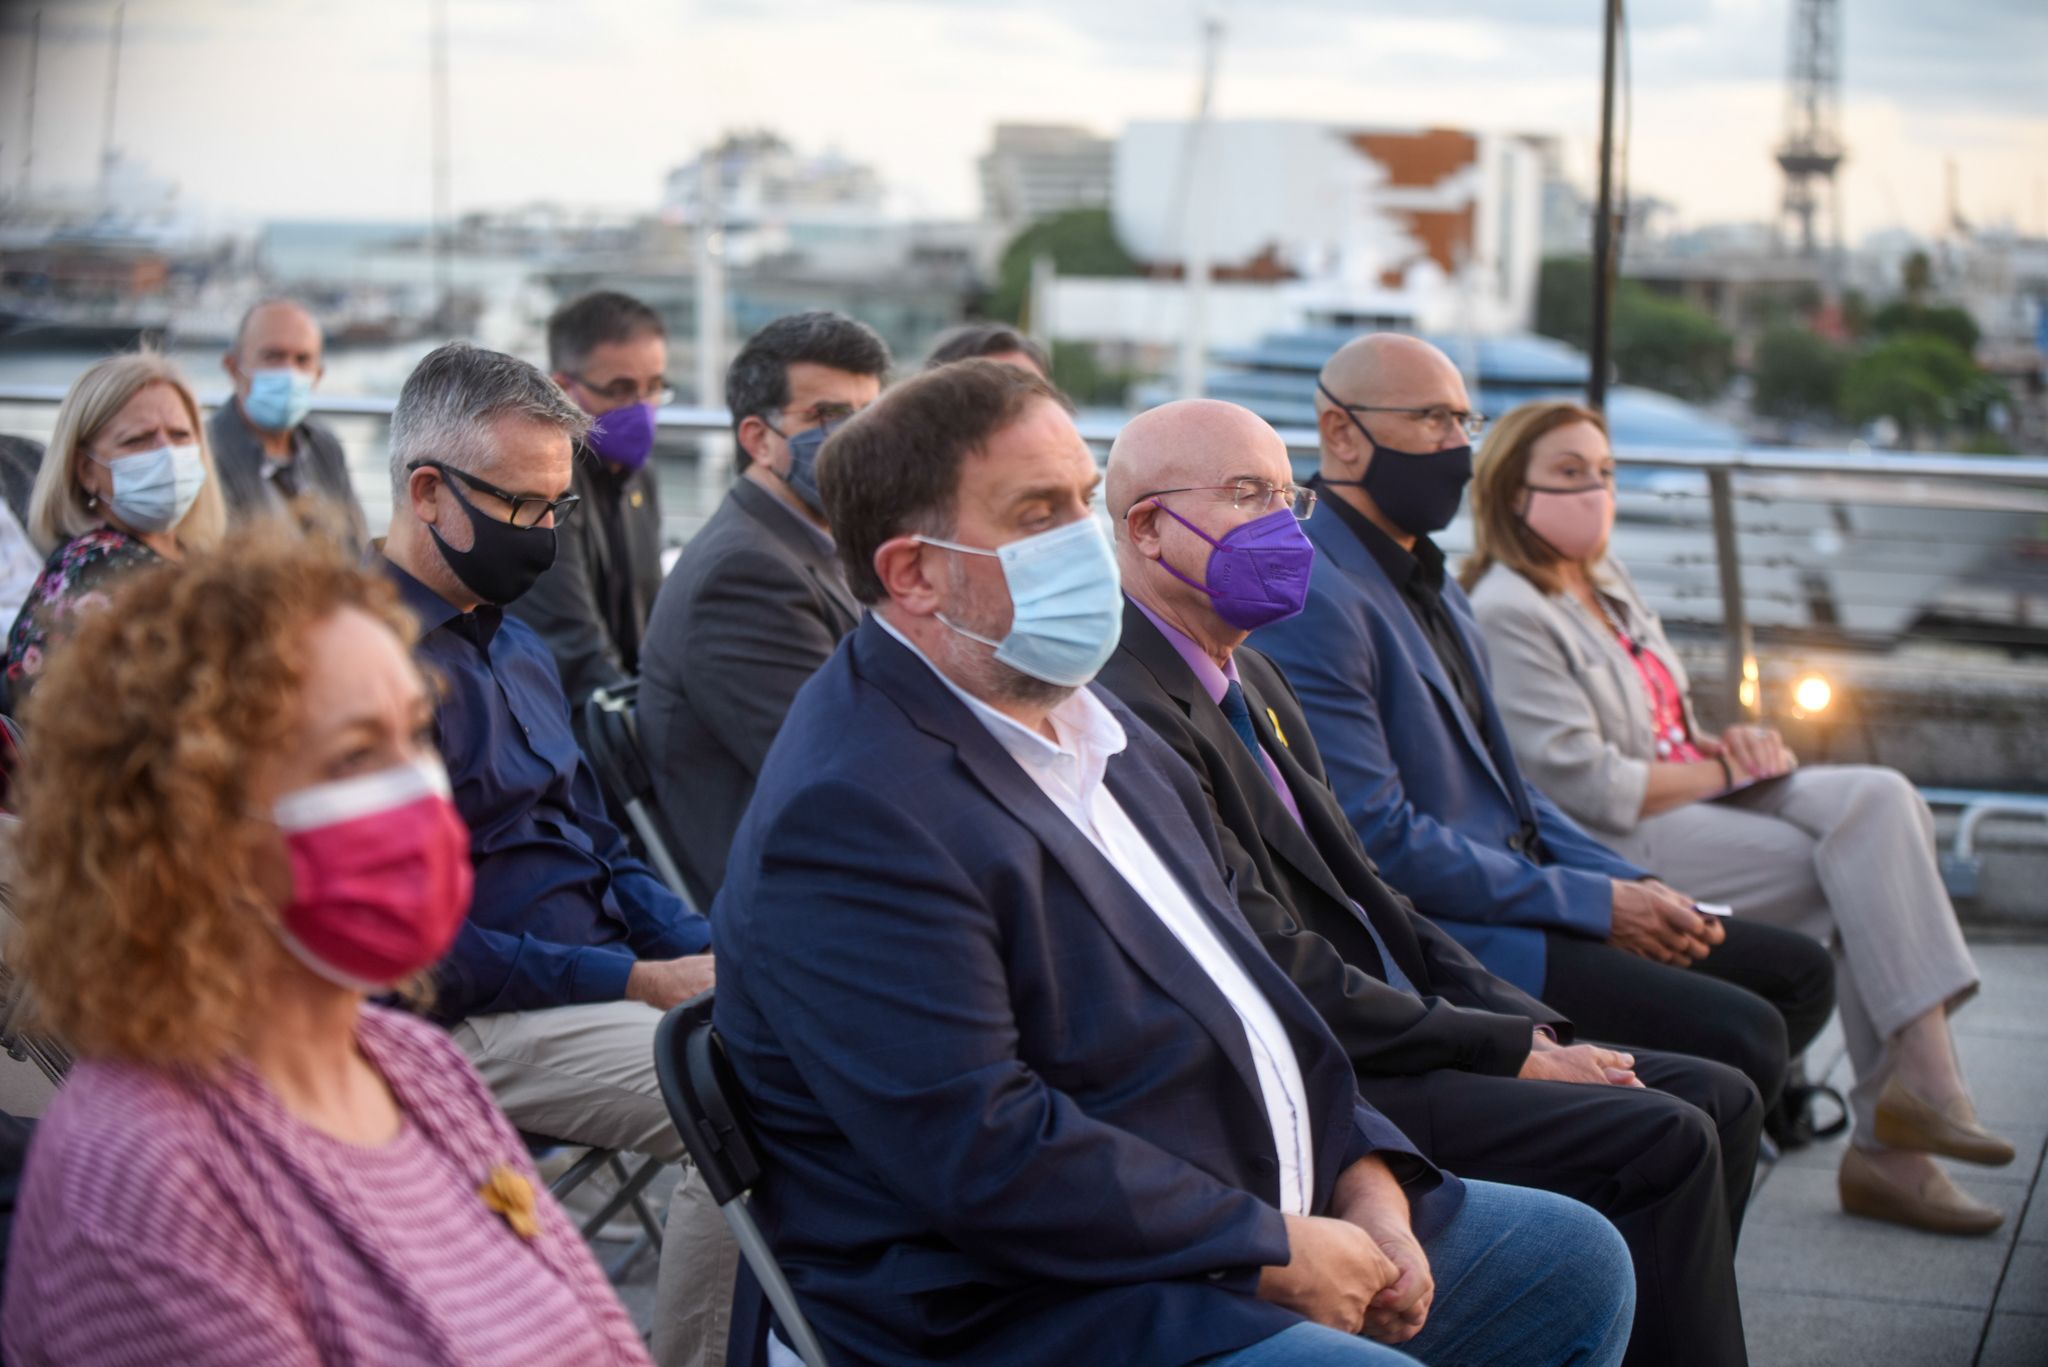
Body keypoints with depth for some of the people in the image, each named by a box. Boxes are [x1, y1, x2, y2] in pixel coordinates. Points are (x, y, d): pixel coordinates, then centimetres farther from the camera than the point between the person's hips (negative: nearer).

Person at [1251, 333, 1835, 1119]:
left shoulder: (1428, 582, 18)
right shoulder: (1315, 600, -16)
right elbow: (1379, 841, -21)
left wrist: (1630, 884, 5)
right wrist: (1596, 905, -17)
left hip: (1517, 896, 11)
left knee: (1798, 974, 9)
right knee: (1740, 1035, -21)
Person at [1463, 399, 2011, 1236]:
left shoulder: (1605, 582, 19)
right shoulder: (1506, 614, -10)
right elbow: (1584, 785, -17)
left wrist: (1723, 743, 4)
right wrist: (1721, 770, -8)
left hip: (1695, 797, 9)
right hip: (1622, 848, -9)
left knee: (1883, 800, -16)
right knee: (1862, 869, -21)